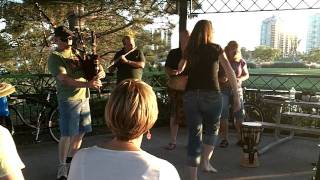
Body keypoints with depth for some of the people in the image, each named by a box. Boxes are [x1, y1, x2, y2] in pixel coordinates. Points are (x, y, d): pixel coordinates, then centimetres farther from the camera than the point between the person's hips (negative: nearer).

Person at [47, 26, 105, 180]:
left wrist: (99, 73, -14)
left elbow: (99, 69, 12)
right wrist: (88, 84, -32)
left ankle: (71, 160, 33)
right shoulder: (54, 58, -7)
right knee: (67, 135, -2)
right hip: (69, 99, -7)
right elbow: (64, 79, -21)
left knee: (80, 132, 15)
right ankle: (62, 167, 12)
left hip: (84, 98, 7)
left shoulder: (77, 53, 13)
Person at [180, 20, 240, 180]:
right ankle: (205, 161, 16)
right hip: (211, 95, -2)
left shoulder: (189, 50, 11)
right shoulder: (216, 49, 3)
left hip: (191, 95, 2)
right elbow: (230, 73, -1)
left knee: (194, 135, 7)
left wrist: (177, 71, 49)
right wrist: (236, 96, 1)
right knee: (212, 129, 23)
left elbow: (180, 70, 27)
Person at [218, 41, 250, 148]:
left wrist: (240, 79, -10)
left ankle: (240, 139, 11)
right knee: (223, 115, -7)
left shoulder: (241, 61, 1)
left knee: (240, 114, -1)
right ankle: (224, 139, 2)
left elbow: (246, 74, 12)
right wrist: (220, 79, -22)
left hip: (237, 90, 2)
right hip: (223, 90, -2)